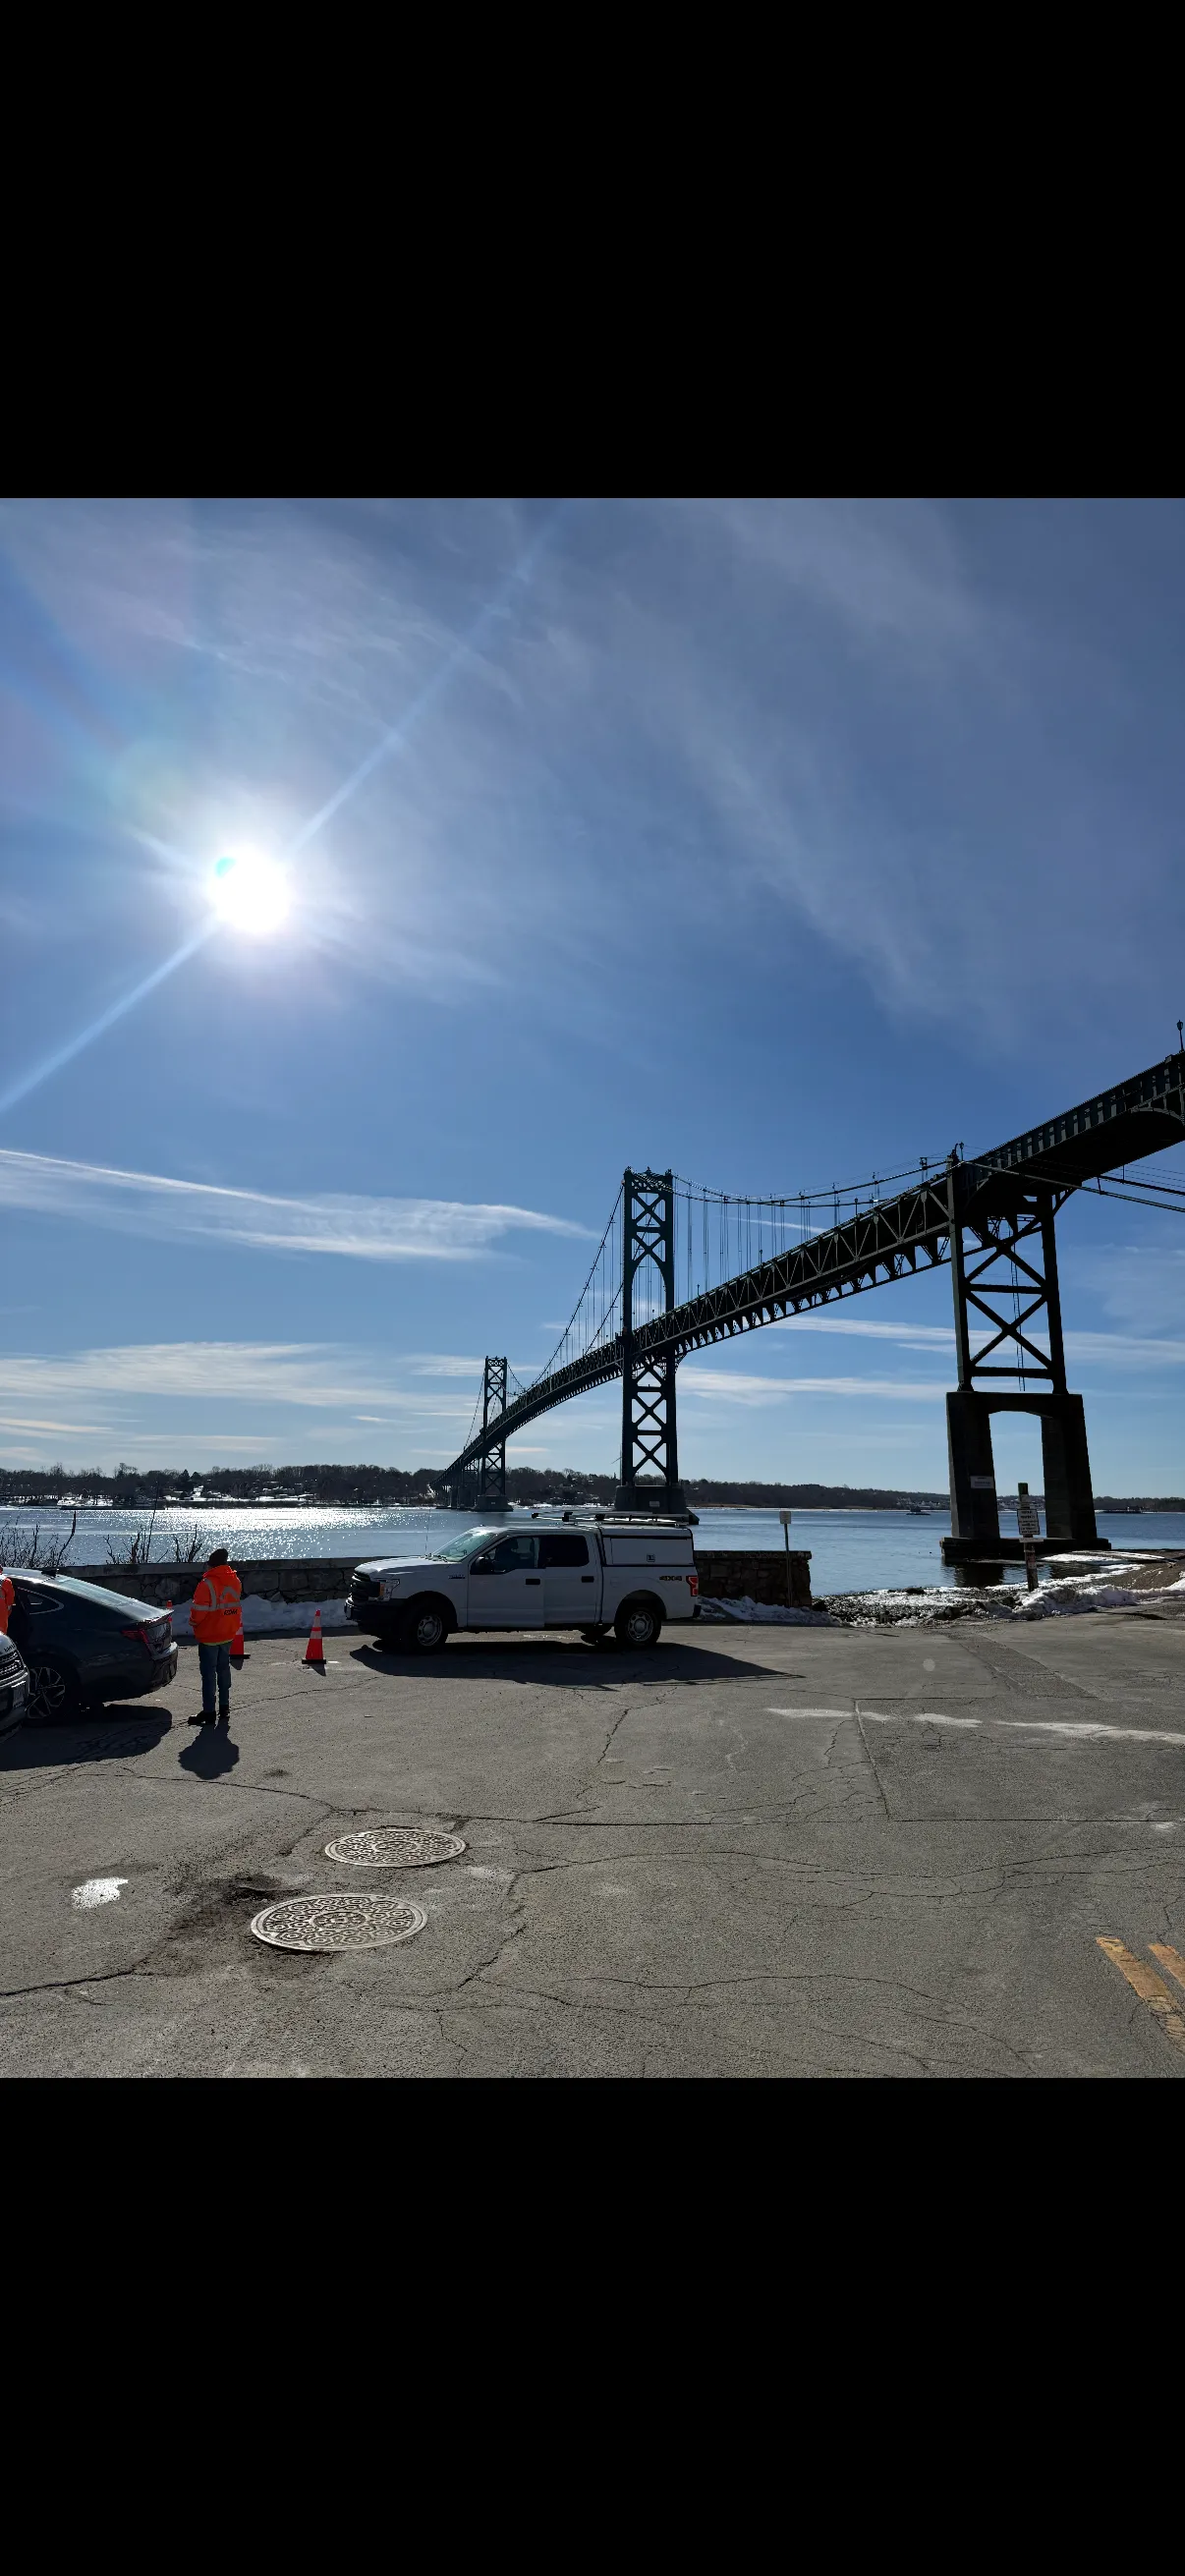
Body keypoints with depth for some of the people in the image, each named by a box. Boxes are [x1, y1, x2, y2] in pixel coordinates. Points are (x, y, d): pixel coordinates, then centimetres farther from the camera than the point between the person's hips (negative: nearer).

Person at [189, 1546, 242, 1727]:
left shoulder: (208, 1583, -22)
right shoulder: (235, 1581, 0)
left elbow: (199, 1610, -20)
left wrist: (194, 1621, -1)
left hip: (208, 1636, -6)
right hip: (228, 1633, 6)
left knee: (209, 1673, 2)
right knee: (223, 1670, 17)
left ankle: (208, 1713, 7)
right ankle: (224, 1709, 24)